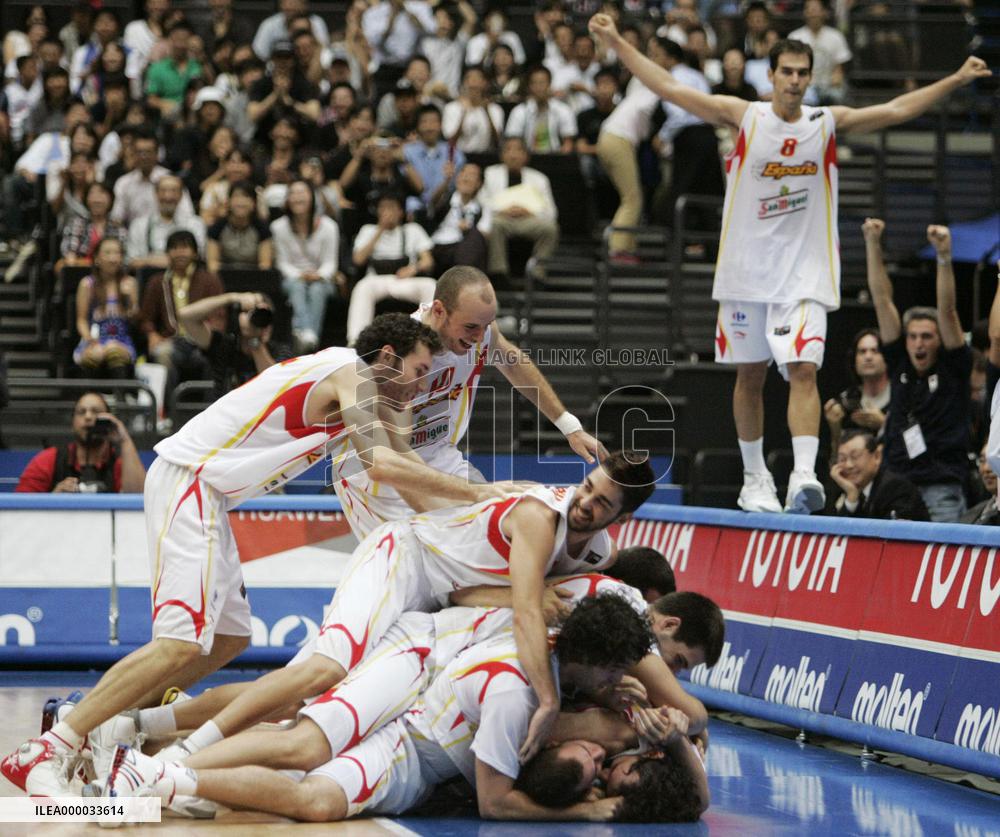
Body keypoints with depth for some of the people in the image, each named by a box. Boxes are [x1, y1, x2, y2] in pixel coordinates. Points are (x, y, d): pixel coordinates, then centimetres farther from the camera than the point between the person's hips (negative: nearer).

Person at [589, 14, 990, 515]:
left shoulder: (828, 123, 3)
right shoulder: (744, 116, 0)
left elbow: (896, 110, 0)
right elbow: (668, 88, -1)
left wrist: (957, 80, -7)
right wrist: (616, 43, -5)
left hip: (804, 273, -1)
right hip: (746, 267, 1)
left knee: (804, 369, -15)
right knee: (749, 374, 8)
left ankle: (803, 475, -25)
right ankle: (755, 479, 21)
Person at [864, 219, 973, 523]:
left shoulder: (953, 367, 3)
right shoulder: (900, 364, 11)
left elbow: (947, 310, -8)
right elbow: (882, 301, 8)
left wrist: (944, 255, -19)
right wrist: (872, 245, 4)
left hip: (942, 491, -3)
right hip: (897, 489, 3)